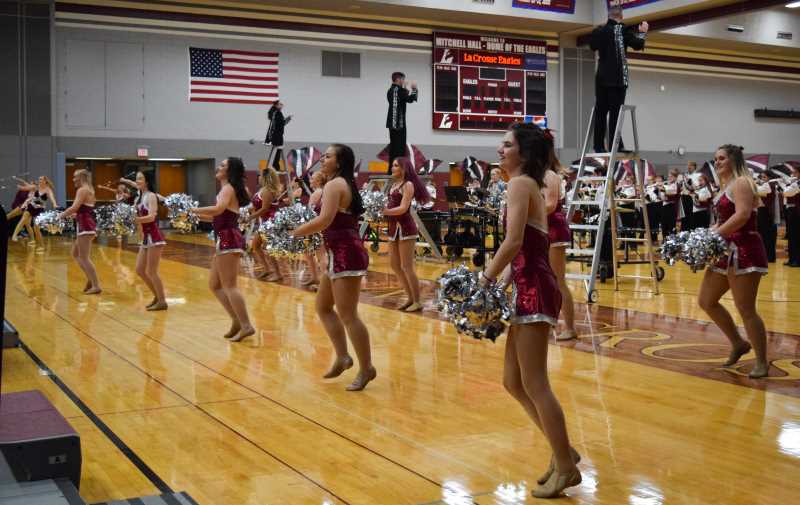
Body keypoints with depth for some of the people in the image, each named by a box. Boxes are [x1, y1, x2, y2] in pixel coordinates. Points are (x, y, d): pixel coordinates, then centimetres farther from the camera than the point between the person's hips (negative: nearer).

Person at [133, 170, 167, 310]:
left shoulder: (151, 196, -11)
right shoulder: (139, 198, 13)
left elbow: (151, 217, -24)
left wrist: (136, 219, -33)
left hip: (154, 237, -9)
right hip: (145, 237, 9)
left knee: (152, 272, -4)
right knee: (139, 270, 12)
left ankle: (162, 301, 7)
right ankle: (157, 296, 25)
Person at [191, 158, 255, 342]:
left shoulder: (228, 188, -9)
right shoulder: (228, 189, 20)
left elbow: (219, 209, -28)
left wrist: (196, 210, -16)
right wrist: (203, 216, 12)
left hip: (228, 240, -10)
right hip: (226, 240, 10)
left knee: (229, 286, -9)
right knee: (214, 285, 14)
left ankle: (246, 326, -9)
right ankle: (237, 321, 14)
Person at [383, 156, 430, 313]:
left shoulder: (408, 184, -9)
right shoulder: (394, 184, 15)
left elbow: (403, 208, -18)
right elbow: (390, 206, 12)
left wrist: (386, 211, -27)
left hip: (405, 228, -9)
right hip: (394, 228, 9)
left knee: (406, 266, -6)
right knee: (394, 265, 11)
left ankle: (417, 302, 2)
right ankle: (410, 298, 21)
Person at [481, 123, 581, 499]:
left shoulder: (520, 183, -10)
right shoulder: (530, 185, 19)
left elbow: (513, 242, -21)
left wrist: (486, 278, -10)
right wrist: (501, 283, 9)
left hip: (534, 290, -10)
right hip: (529, 288, 10)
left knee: (534, 385, -3)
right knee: (513, 381, 15)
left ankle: (566, 468, 7)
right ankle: (563, 450, 24)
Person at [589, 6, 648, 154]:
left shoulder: (598, 31, 9)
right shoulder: (622, 29, -5)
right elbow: (638, 45, -8)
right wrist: (642, 32, 9)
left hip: (601, 77, 5)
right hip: (617, 77, -5)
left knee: (600, 111, 5)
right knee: (616, 111, -6)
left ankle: (599, 146, 2)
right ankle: (615, 145, -11)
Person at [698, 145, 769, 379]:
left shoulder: (741, 183, -10)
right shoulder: (725, 186, 18)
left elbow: (742, 215, -24)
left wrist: (714, 235, -24)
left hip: (744, 250, -10)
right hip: (726, 250, 10)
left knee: (745, 309, -8)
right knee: (706, 301, 13)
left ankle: (762, 362, 4)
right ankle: (738, 344, 27)